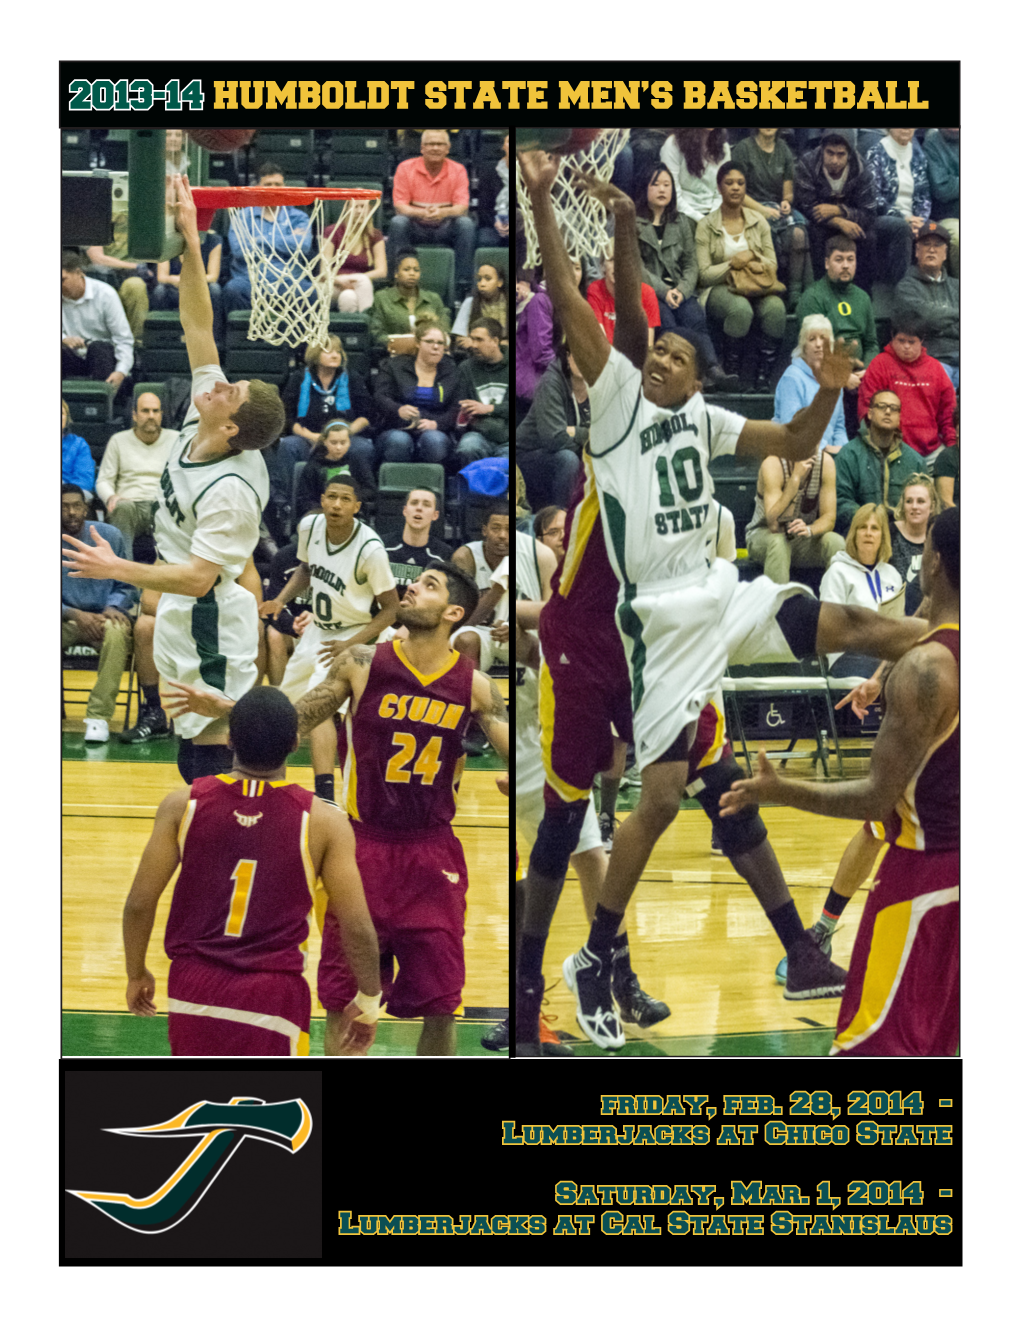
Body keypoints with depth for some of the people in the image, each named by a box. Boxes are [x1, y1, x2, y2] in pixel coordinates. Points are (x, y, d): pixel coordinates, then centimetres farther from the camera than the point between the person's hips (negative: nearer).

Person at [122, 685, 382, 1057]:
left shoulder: (184, 805, -3)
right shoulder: (322, 821, -7)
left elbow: (139, 903, 0)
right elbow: (357, 927, -5)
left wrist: (136, 974, 16)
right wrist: (367, 1002, 10)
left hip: (194, 989, 3)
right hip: (272, 997, -3)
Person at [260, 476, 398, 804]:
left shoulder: (369, 549, -27)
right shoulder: (309, 526, -11)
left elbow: (390, 609, -16)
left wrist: (351, 644, -26)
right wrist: (281, 600, -4)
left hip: (351, 635, -7)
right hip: (317, 628, 7)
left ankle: (325, 796, -28)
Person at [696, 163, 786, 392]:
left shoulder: (758, 222, 13)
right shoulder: (706, 226, 2)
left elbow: (772, 265, 11)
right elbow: (704, 274, -3)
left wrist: (753, 258, -9)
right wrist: (733, 264, -13)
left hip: (756, 286, 3)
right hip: (719, 289, -3)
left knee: (776, 307, -32)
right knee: (741, 308, -39)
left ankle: (764, 376, -25)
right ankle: (730, 371, -24)